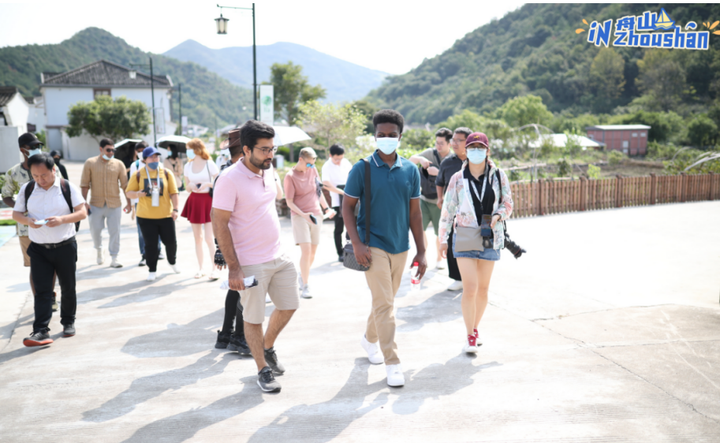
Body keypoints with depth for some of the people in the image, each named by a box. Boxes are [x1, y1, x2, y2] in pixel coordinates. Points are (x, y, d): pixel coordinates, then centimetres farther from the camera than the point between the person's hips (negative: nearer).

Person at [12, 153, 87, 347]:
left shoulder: (68, 188, -5)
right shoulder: (27, 189, 2)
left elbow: (82, 213, -7)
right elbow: (16, 213, 8)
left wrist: (62, 219, -25)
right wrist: (27, 220, -15)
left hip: (65, 247, -1)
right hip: (38, 249, 1)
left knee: (68, 288, 11)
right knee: (42, 290, -4)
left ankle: (68, 322, 29)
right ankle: (41, 331, -5)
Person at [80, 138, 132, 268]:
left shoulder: (119, 164, 3)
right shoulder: (90, 163, 0)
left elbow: (124, 185, 6)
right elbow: (84, 184, 0)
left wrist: (129, 203, 3)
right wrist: (84, 202, -6)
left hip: (115, 204, 0)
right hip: (96, 204, 0)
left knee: (115, 231, 1)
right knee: (95, 230, 6)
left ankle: (114, 259, 9)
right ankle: (99, 249, 35)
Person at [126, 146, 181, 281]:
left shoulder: (166, 173, 4)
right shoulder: (138, 175, 3)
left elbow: (173, 193, 5)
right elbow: (129, 192, 5)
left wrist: (175, 209, -4)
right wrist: (138, 193, -17)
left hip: (165, 215, 1)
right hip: (146, 216, -1)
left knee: (171, 241, 6)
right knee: (150, 244, 3)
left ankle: (172, 262, 35)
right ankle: (152, 271, 16)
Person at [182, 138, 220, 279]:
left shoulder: (209, 164, -7)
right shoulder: (188, 166, 7)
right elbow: (188, 187, 14)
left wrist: (207, 184, -19)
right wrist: (190, 185, -8)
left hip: (208, 200, -5)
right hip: (194, 201, 5)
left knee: (209, 238, -9)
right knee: (197, 237, 9)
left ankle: (213, 269, 2)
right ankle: (200, 268, 19)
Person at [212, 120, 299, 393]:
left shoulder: (268, 171, 5)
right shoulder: (230, 179, -18)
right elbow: (219, 224, -18)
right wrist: (234, 268, -20)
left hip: (278, 256, 8)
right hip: (250, 263, -7)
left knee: (289, 306, 16)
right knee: (253, 319, 6)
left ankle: (268, 347, 40)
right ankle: (263, 370, 24)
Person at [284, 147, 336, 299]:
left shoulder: (313, 170, 6)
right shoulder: (290, 176, -9)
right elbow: (289, 201, -9)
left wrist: (326, 208, 19)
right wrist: (303, 214, -22)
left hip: (316, 215, 5)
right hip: (299, 216, -5)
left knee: (313, 251, 8)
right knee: (306, 250, -13)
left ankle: (302, 276, 31)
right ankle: (305, 286, -4)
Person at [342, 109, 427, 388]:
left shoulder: (410, 170, 4)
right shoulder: (362, 168, -6)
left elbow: (414, 212, 7)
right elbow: (347, 207, -4)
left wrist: (421, 251, 6)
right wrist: (357, 244, -14)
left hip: (400, 247, 5)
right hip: (373, 246, -4)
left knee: (387, 300, 17)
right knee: (384, 303, -8)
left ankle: (370, 339, 42)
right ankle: (392, 363, 1)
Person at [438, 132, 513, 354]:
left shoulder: (498, 176, 1)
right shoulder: (458, 178, -1)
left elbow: (508, 204, 8)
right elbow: (448, 209, 5)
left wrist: (498, 216, -13)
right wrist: (443, 238, 6)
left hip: (490, 238, 2)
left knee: (483, 289, 10)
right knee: (470, 289, -9)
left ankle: (475, 328, 31)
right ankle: (470, 337, 4)